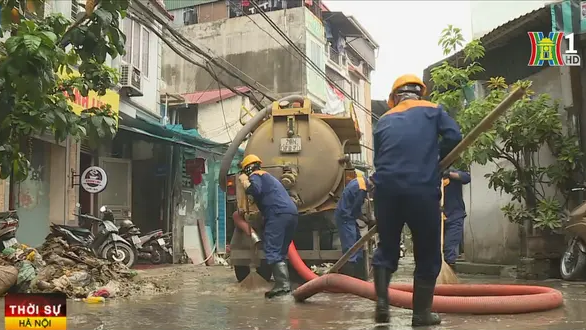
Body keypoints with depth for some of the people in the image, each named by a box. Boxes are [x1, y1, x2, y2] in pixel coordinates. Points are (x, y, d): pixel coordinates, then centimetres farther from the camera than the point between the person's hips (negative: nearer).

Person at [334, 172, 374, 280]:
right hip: (345, 217, -10)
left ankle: (359, 278, 20)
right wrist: (367, 221, -1)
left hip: (346, 215, 10)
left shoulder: (360, 180, 5)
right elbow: (356, 212, -14)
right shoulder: (361, 189, -23)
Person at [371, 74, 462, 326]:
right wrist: (434, 159, 14)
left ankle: (382, 302, 6)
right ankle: (421, 312, 13)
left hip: (387, 189, 3)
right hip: (422, 190, -3)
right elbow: (453, 136, 0)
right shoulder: (432, 110, 13)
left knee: (386, 248, 17)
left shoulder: (384, 120, 20)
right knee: (427, 254, 9)